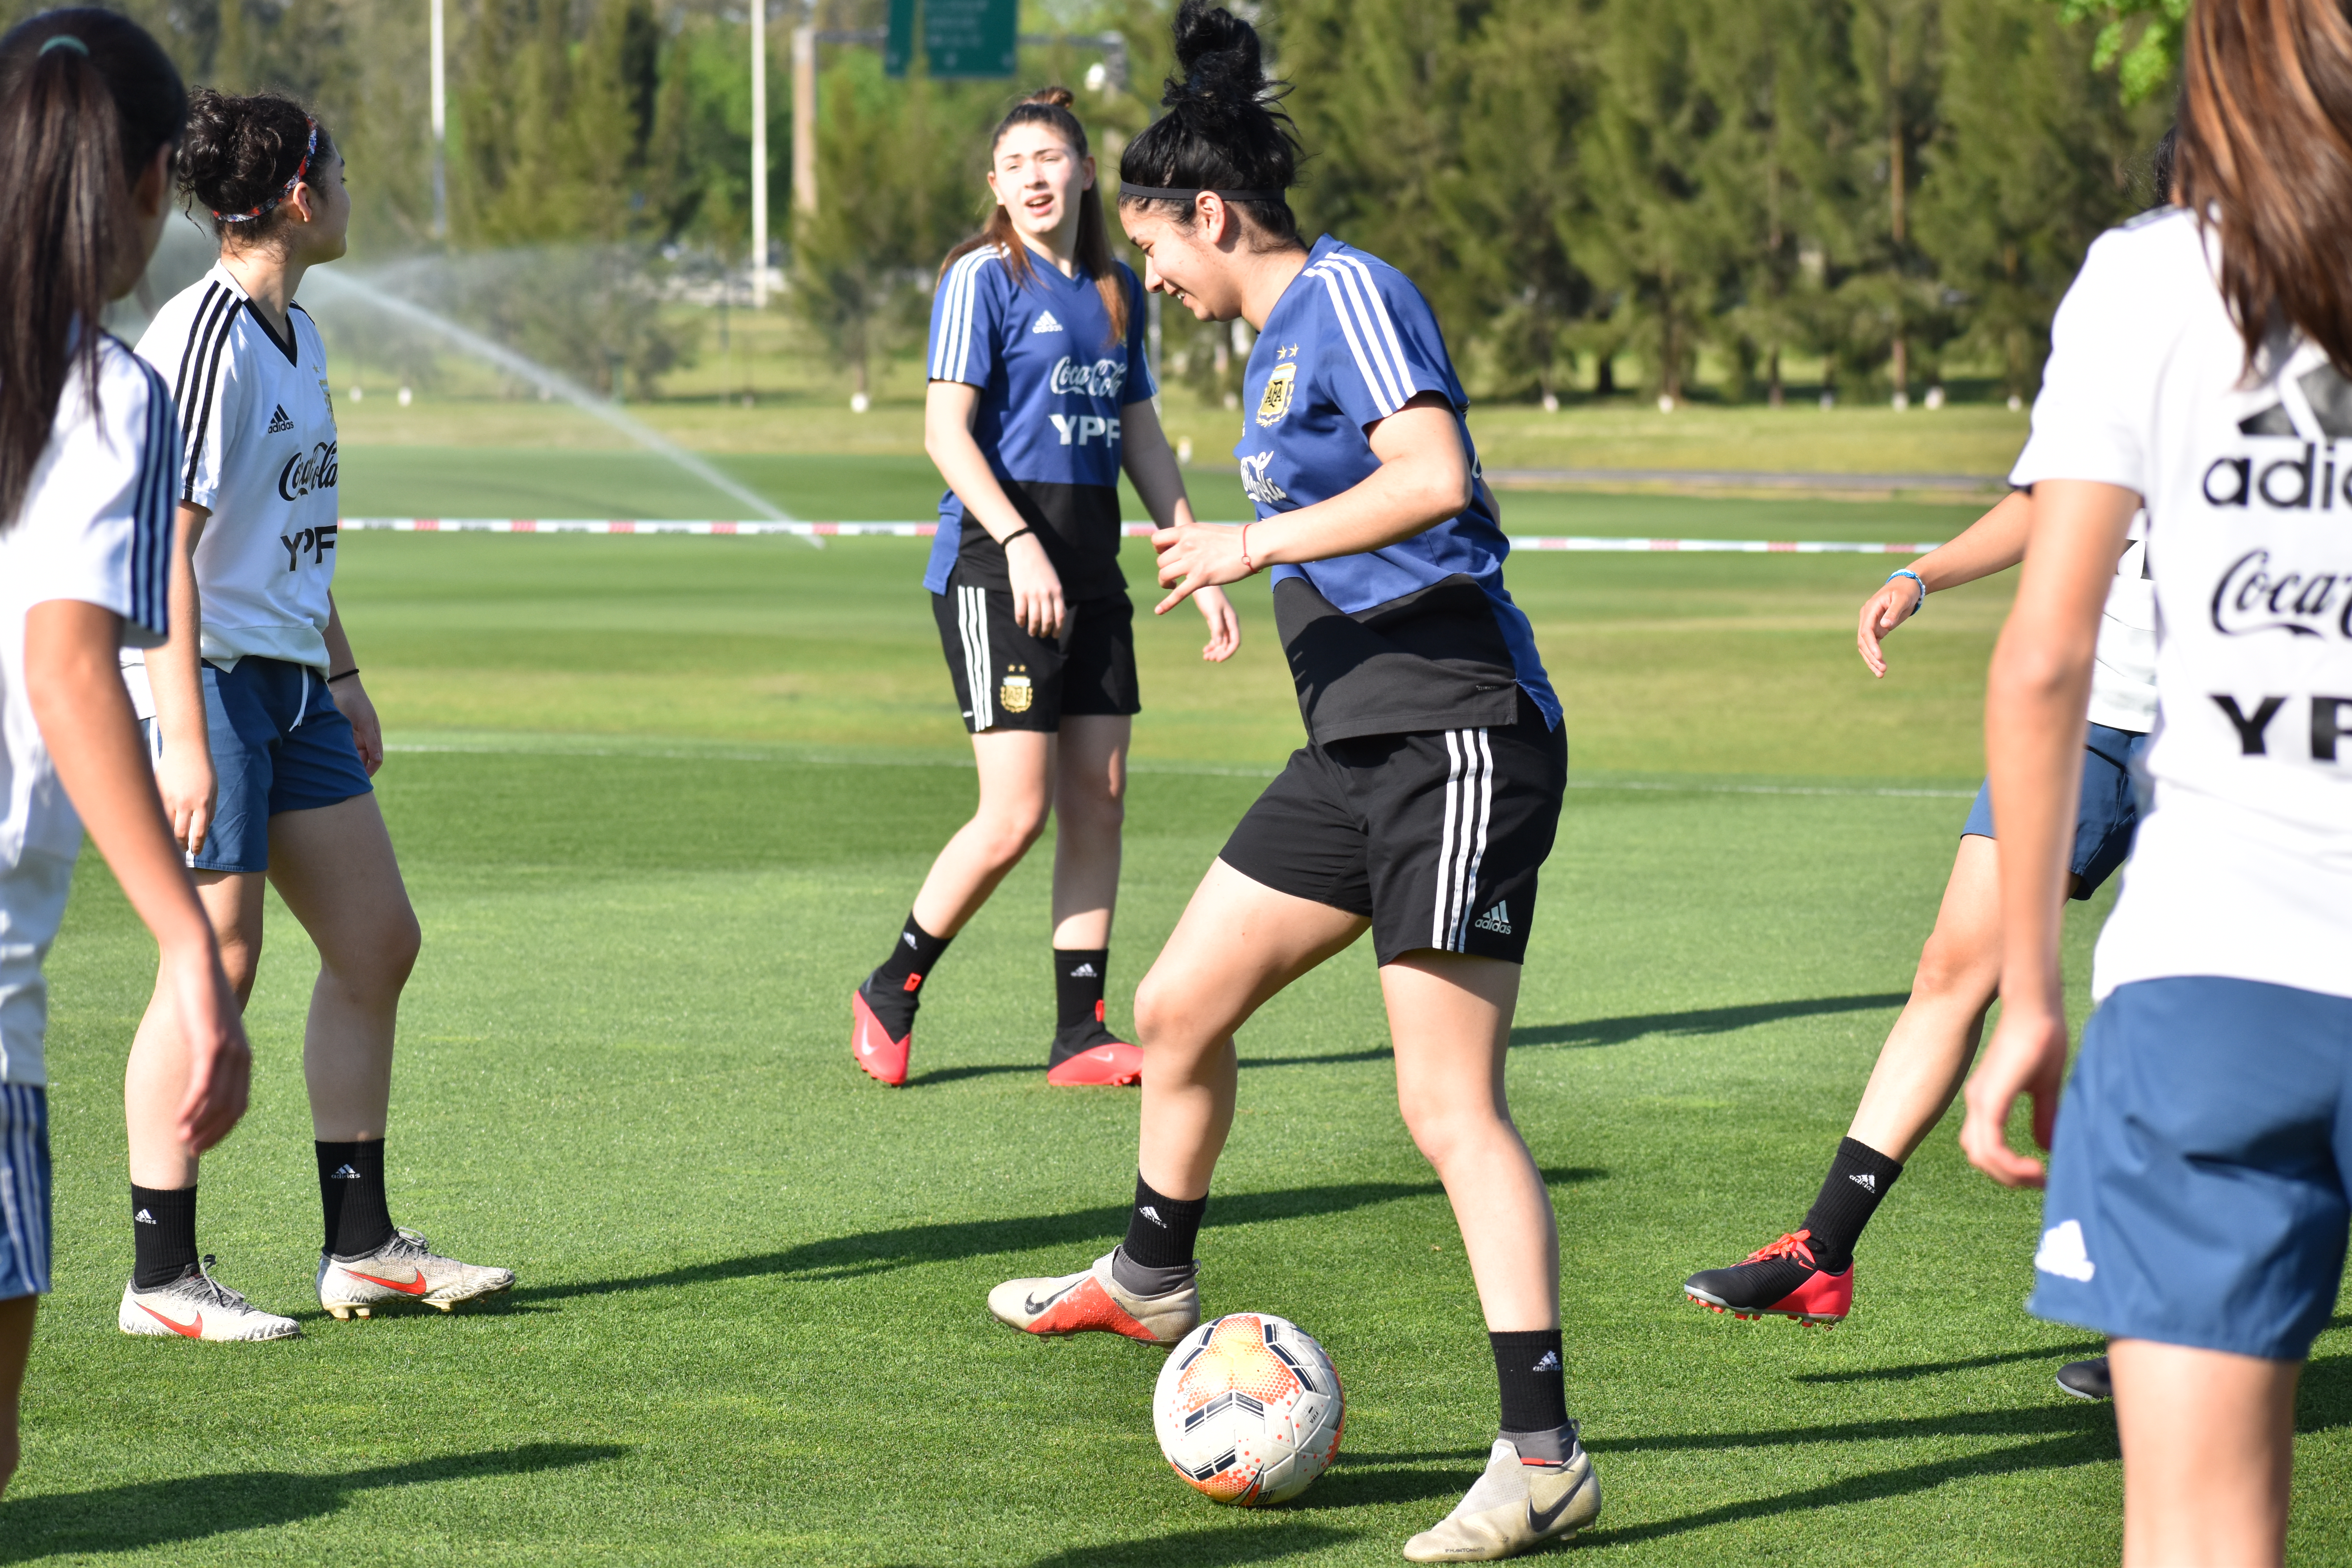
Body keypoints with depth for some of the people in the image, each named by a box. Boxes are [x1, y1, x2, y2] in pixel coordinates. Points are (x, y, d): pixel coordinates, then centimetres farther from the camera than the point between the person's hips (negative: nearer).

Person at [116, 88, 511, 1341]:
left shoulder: (294, 330, 13)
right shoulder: (203, 337, -17)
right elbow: (162, 550, -21)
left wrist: (343, 674, 25)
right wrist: (183, 738, -24)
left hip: (289, 685, 10)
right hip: (208, 681, -10)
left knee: (377, 939, 11)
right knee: (218, 963, -8)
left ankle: (360, 1246, 19)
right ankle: (162, 1278, 0)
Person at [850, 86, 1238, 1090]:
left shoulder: (1118, 290, 14)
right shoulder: (984, 278, -6)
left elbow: (1143, 440, 21)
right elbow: (944, 430, -13)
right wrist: (1019, 543, -23)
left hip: (1091, 565, 7)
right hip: (995, 564, -7)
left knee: (1099, 804, 4)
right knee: (1016, 815, -10)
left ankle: (1080, 1036, 9)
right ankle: (890, 995, 7)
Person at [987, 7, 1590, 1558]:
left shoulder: (1350, 294, -11)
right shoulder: (1278, 334, 17)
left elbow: (1433, 476, -25)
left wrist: (1257, 542, -17)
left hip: (1455, 728, -10)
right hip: (1360, 743, 10)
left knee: (1451, 1102, -13)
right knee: (1178, 1005, 18)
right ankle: (1151, 1281, 41)